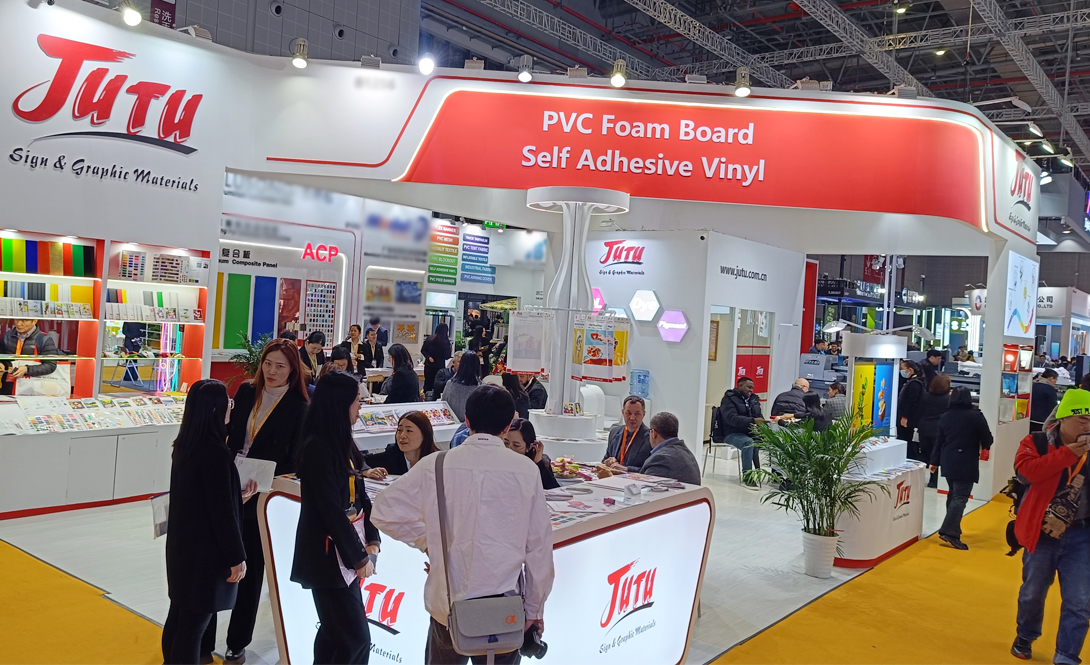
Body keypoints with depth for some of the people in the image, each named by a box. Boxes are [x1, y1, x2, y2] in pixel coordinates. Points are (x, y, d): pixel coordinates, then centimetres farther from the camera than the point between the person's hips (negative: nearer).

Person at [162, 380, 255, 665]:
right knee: (194, 623, 4)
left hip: (183, 546, 8)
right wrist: (237, 557, -12)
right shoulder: (215, 453, -23)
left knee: (179, 615, 20)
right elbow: (222, 513, -20)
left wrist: (237, 497, 16)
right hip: (206, 551, -8)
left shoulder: (185, 446, 2)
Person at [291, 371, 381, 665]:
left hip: (346, 553, 8)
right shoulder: (316, 448, -17)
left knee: (336, 632, 15)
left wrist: (372, 542, -2)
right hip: (327, 556, -8)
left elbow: (360, 496, 8)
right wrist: (359, 556, -13)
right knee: (357, 638, -5)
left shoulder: (344, 443, 9)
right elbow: (331, 509, -18)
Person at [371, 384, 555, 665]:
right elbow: (539, 545, -3)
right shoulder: (526, 470, -8)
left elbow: (385, 512, 0)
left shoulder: (435, 466, -6)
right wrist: (535, 608, 7)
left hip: (447, 603, 1)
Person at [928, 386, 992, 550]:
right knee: (960, 497, -8)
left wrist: (935, 461, 17)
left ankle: (953, 529, 24)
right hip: (966, 463, -5)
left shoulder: (945, 417, 7)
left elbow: (939, 441, 10)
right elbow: (987, 439, -3)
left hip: (948, 462, 6)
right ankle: (949, 532, -18)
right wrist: (984, 446, 21)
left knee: (953, 494, 19)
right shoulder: (976, 416, -8)